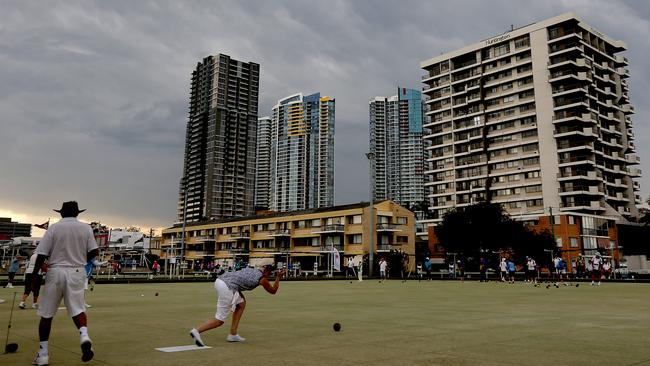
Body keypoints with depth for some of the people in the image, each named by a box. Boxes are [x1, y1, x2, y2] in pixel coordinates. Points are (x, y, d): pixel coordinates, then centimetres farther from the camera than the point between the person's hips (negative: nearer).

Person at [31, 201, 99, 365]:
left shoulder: (54, 228, -1)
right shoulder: (86, 228, 4)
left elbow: (42, 254, -4)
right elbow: (94, 251, 1)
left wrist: (34, 275, 5)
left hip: (56, 271, -1)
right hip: (77, 272, 1)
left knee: (46, 313, 10)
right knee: (78, 308, 6)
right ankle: (84, 336, -23)